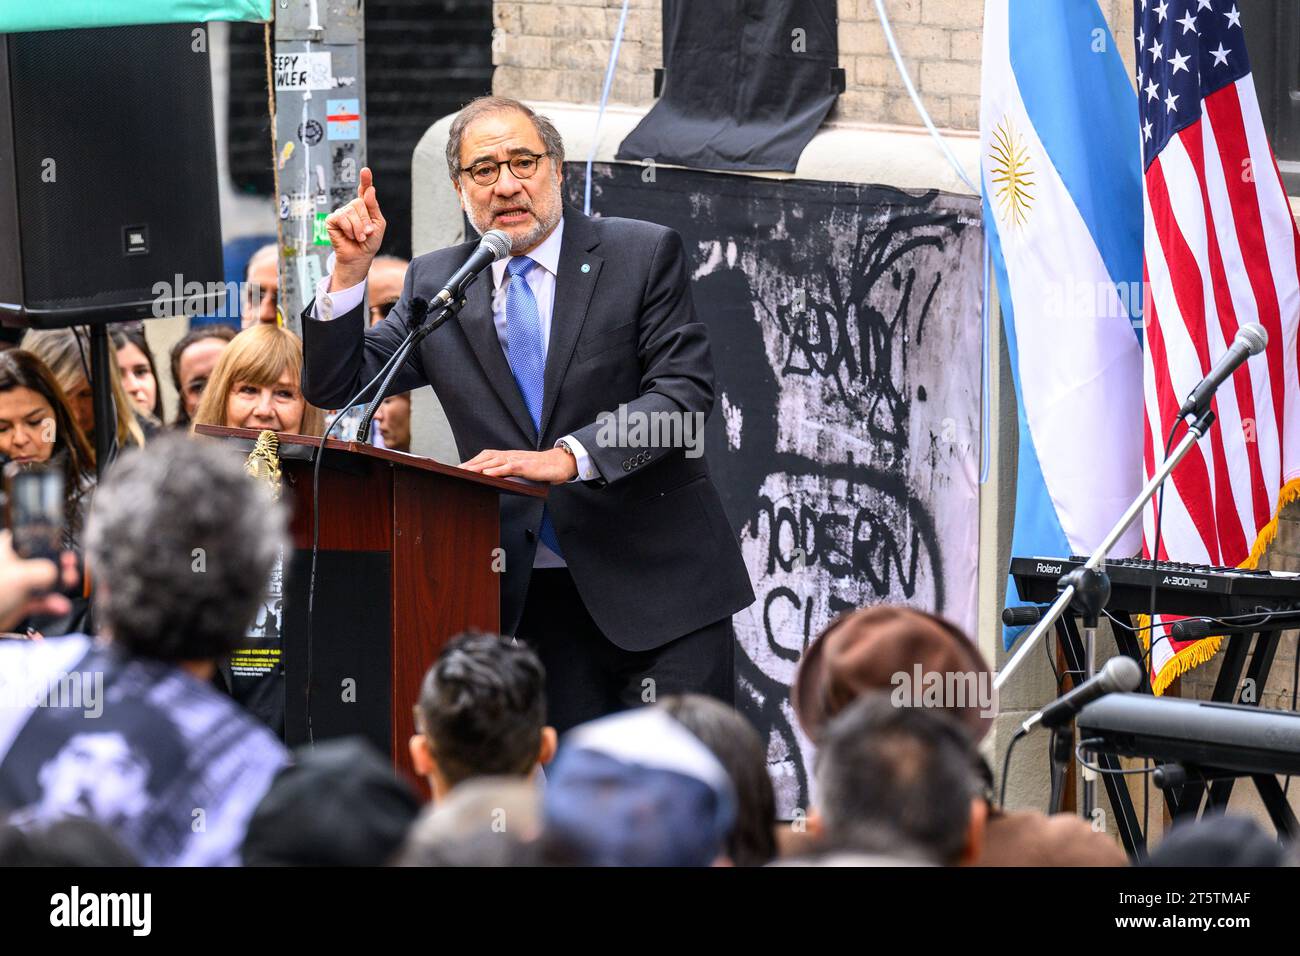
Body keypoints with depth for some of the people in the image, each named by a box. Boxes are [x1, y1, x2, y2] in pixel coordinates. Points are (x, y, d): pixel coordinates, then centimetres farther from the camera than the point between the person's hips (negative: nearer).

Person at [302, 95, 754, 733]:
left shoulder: (644, 255, -1)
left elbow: (683, 391, -11)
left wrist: (566, 458, -24)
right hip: (536, 600, 3)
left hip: (661, 584, -2)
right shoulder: (435, 283, 9)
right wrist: (350, 269, -6)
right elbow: (335, 387, 9)